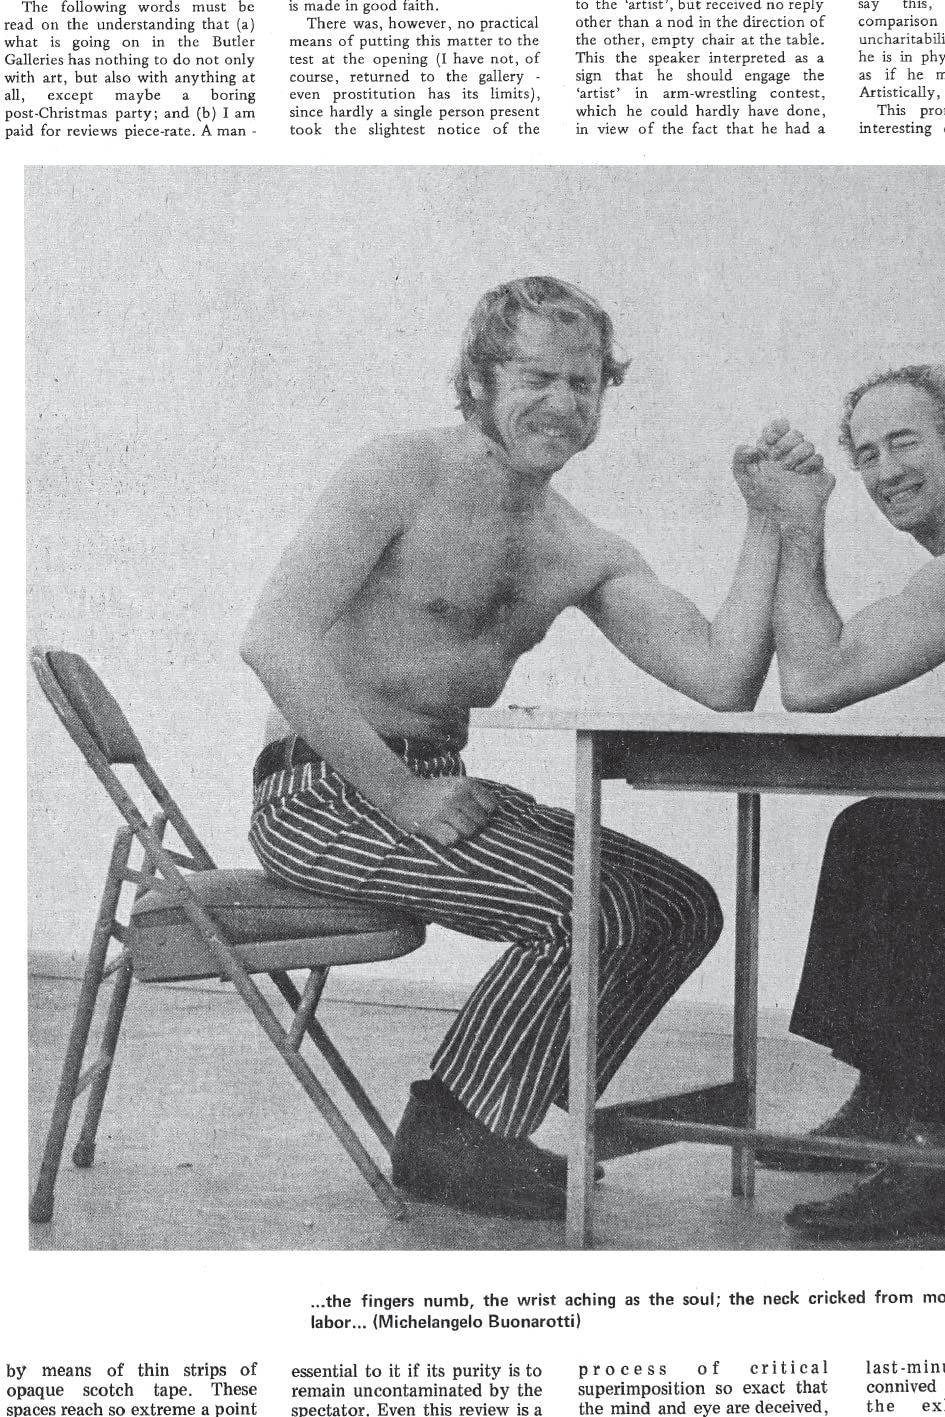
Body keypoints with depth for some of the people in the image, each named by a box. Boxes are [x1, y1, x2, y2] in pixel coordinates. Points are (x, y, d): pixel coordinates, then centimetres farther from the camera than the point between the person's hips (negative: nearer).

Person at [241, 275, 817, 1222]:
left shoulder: (585, 555, 10)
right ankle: (441, 1141, -3)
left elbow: (724, 681, -1)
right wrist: (400, 794, -24)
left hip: (434, 786, 8)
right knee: (593, 913, -22)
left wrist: (771, 523, -7)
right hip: (322, 792, -8)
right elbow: (273, 638, -22)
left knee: (682, 909, 4)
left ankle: (497, 1124, 11)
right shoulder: (403, 473, -10)